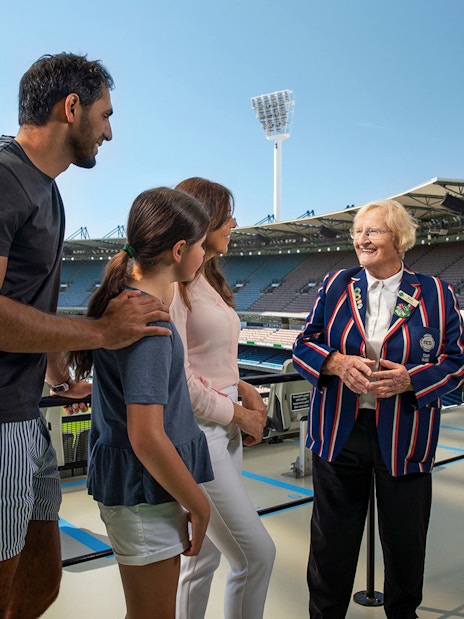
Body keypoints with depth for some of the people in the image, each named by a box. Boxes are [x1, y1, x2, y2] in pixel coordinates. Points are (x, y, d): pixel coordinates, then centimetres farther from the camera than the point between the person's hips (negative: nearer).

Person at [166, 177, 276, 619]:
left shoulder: (207, 279, 15)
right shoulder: (173, 282, -15)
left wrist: (244, 389, 1)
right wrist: (237, 414, -9)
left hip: (223, 429, 9)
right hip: (196, 431, -9)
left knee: (204, 553, 17)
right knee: (257, 554, -2)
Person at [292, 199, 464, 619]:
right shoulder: (336, 286, 4)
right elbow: (304, 345, 5)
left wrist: (411, 380, -18)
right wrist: (338, 363, -16)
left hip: (404, 438, -1)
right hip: (340, 433, 1)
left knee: (405, 540, 14)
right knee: (332, 537, 12)